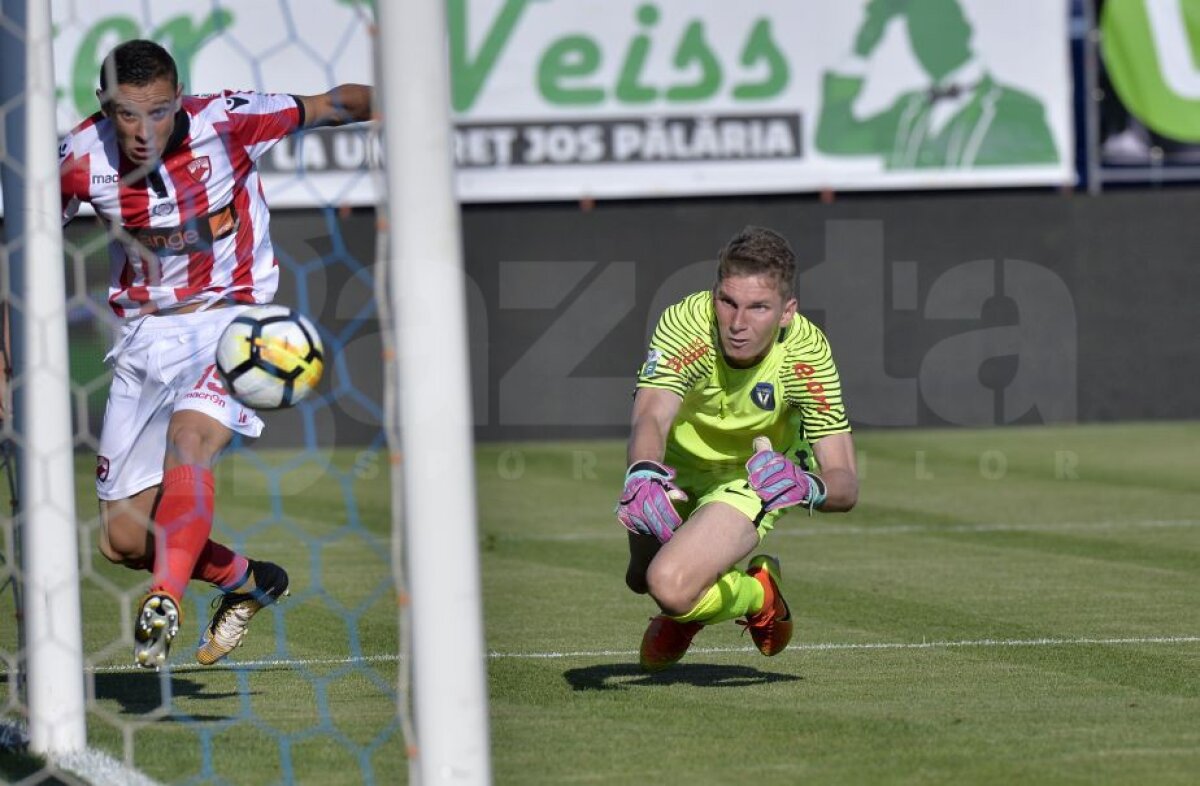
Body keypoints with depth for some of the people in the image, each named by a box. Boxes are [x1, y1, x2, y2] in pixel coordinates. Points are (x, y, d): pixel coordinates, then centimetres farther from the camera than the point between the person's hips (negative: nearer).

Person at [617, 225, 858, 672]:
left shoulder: (806, 352, -32)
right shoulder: (685, 324, -33)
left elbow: (845, 483, -32)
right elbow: (651, 417, -45)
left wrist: (810, 488, -56)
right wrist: (643, 475, -68)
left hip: (754, 480, -3)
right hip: (679, 468, 3)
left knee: (670, 587, -25)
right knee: (641, 579, 24)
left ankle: (758, 595, 7)